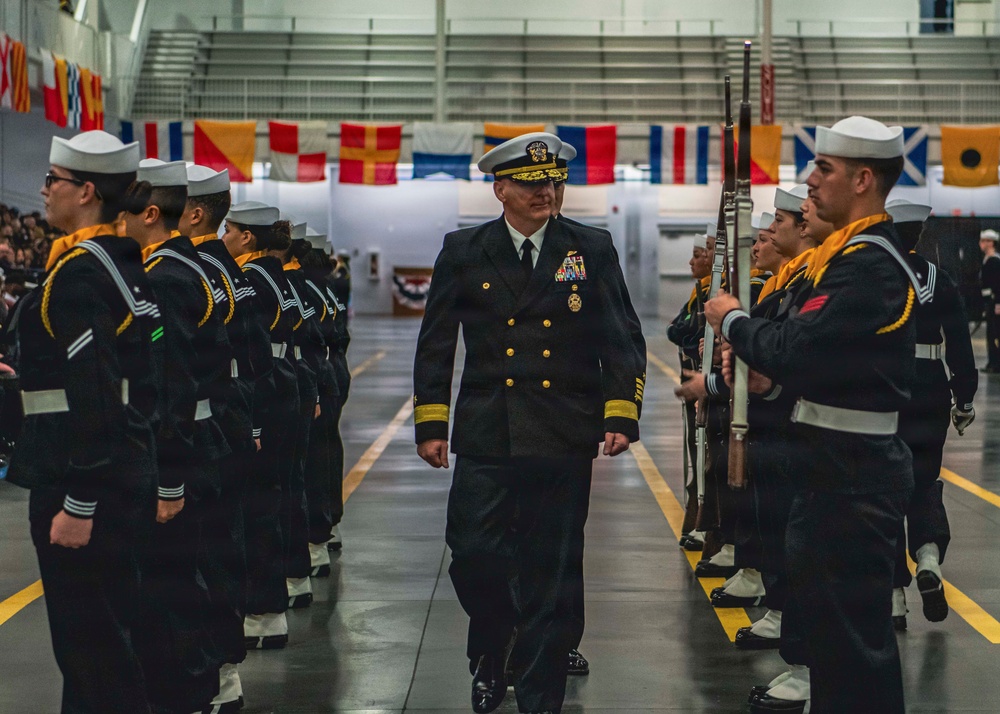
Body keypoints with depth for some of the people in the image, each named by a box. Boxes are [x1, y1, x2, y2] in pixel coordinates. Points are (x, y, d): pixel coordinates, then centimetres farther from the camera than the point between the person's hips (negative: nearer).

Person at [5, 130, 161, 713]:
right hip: (129, 478, 10)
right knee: (113, 634, 19)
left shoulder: (77, 275, -17)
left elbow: (91, 396, -23)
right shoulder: (127, 265, 12)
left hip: (85, 486, -10)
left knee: (88, 646, -2)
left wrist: (78, 504, -21)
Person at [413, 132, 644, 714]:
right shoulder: (464, 252, 6)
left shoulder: (591, 253, 5)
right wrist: (430, 424, 4)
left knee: (552, 575, 4)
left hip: (563, 441, 0)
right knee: (475, 557, -2)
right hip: (485, 439, 0)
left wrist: (621, 415, -5)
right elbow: (435, 344, 9)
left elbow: (620, 343, 6)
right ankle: (489, 662, 26)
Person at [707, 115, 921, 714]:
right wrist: (774, 375, 3)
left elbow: (794, 349, -25)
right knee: (832, 612, 20)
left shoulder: (869, 265, -20)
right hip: (840, 462, 11)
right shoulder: (858, 253, 14)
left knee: (851, 624, -3)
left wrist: (732, 319, -8)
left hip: (852, 471, -11)